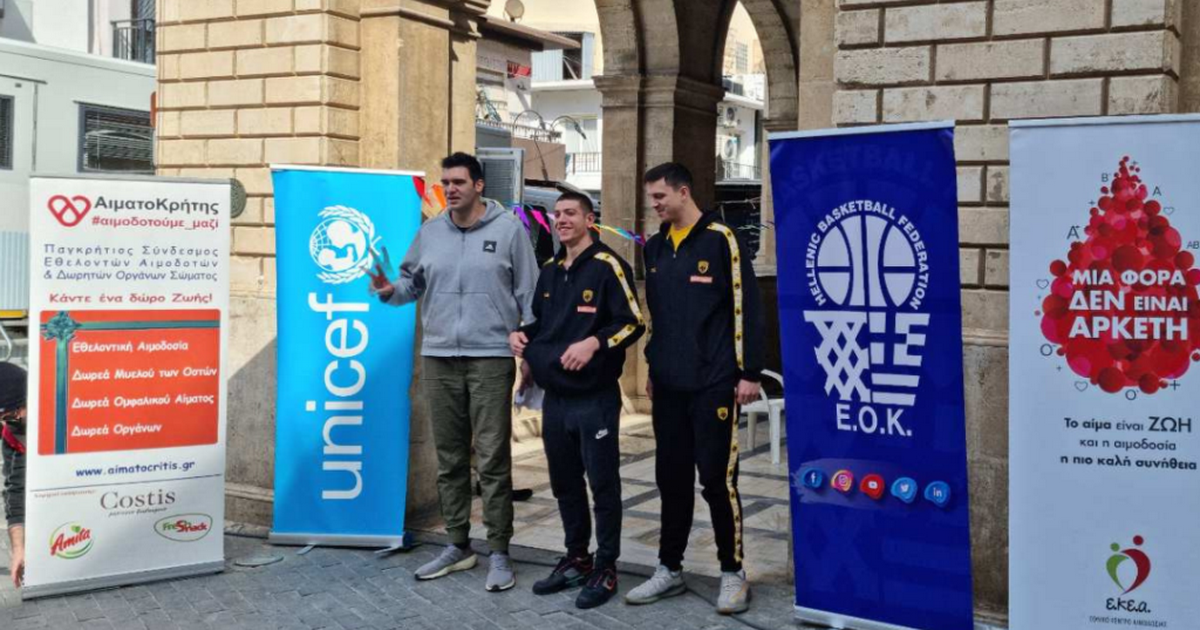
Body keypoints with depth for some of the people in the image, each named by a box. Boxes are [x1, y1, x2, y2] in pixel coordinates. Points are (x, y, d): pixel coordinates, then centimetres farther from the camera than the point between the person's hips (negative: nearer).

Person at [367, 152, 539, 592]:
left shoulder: (509, 229, -2)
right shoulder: (430, 232, 9)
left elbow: (528, 294, -1)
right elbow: (412, 283, 11)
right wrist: (387, 289, -11)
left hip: (491, 358, -4)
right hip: (438, 358, 5)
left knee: (493, 460, -3)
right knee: (449, 458, 12)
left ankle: (499, 553, 6)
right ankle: (458, 545, 24)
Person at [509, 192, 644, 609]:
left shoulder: (606, 265, -9)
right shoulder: (549, 272, 14)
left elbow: (633, 323, -12)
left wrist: (594, 343, -25)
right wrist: (520, 336, 5)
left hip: (595, 398, -7)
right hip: (554, 398, 7)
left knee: (603, 483, 1)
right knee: (564, 483, 15)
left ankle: (606, 568, 11)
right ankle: (576, 559, 29)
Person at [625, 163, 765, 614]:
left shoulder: (720, 239, -7)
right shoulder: (655, 247, 13)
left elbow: (746, 308, -9)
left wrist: (749, 372, -11)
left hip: (714, 385, -6)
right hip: (668, 385, 6)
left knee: (717, 479, -2)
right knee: (671, 479, 11)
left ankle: (732, 573, 12)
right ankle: (669, 569, 22)